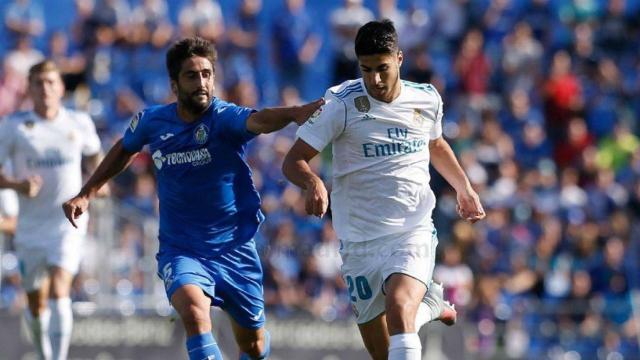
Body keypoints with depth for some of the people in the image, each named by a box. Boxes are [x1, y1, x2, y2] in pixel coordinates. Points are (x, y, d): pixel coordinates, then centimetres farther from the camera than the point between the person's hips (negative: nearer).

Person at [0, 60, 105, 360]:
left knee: (59, 293, -20)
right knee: (36, 306, 9)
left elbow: (93, 153, 23)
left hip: (68, 223, -1)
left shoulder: (80, 123, 2)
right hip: (30, 226, 1)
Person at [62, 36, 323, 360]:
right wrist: (86, 194, 18)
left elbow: (258, 120, -40)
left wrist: (294, 113, -62)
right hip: (180, 249, 1)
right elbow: (124, 150, 18)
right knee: (194, 311, -31)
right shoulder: (152, 122, -5)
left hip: (234, 248, 0)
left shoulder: (224, 117, -16)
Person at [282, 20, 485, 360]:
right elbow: (293, 161, -10)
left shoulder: (427, 99, 3)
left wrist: (464, 188, 21)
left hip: (413, 232, 0)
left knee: (398, 306, -30)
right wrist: (313, 182, -30)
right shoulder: (341, 103, -8)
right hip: (359, 240, 0)